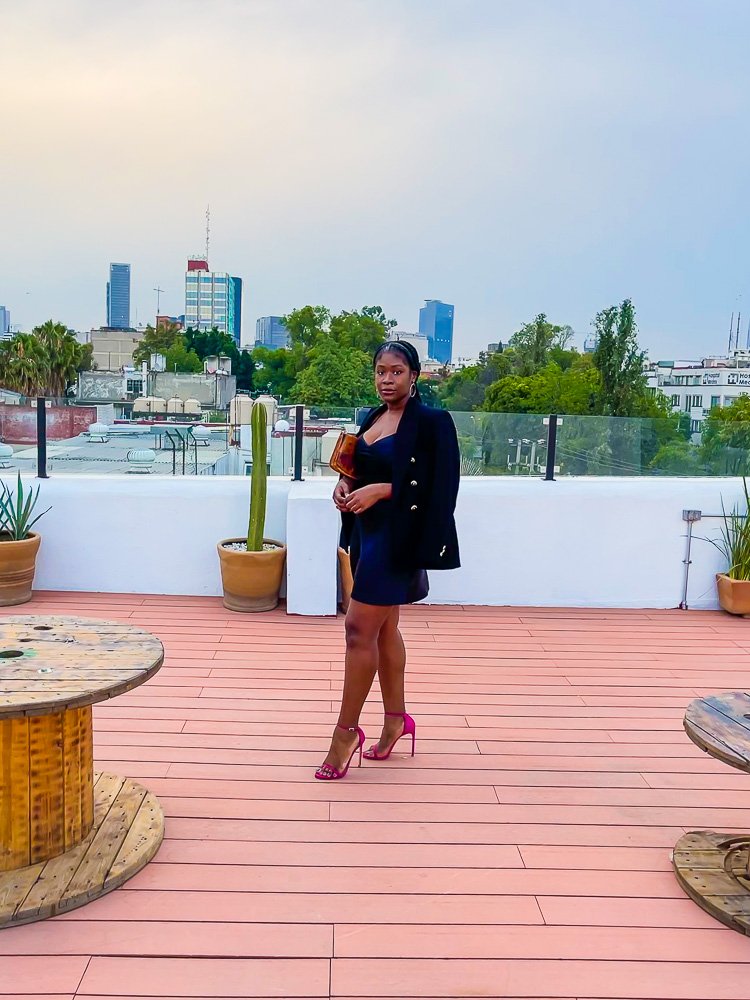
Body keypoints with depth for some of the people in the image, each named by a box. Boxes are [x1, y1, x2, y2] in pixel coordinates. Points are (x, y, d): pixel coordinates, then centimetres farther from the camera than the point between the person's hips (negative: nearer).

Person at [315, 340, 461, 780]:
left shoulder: (432, 422, -11)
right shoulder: (371, 418, 12)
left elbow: (438, 488, -16)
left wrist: (381, 490, -22)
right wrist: (346, 483, -1)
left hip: (397, 537, -8)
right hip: (367, 531, 8)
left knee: (360, 628, -8)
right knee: (384, 628, 14)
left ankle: (347, 731, 3)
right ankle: (396, 719, 28)